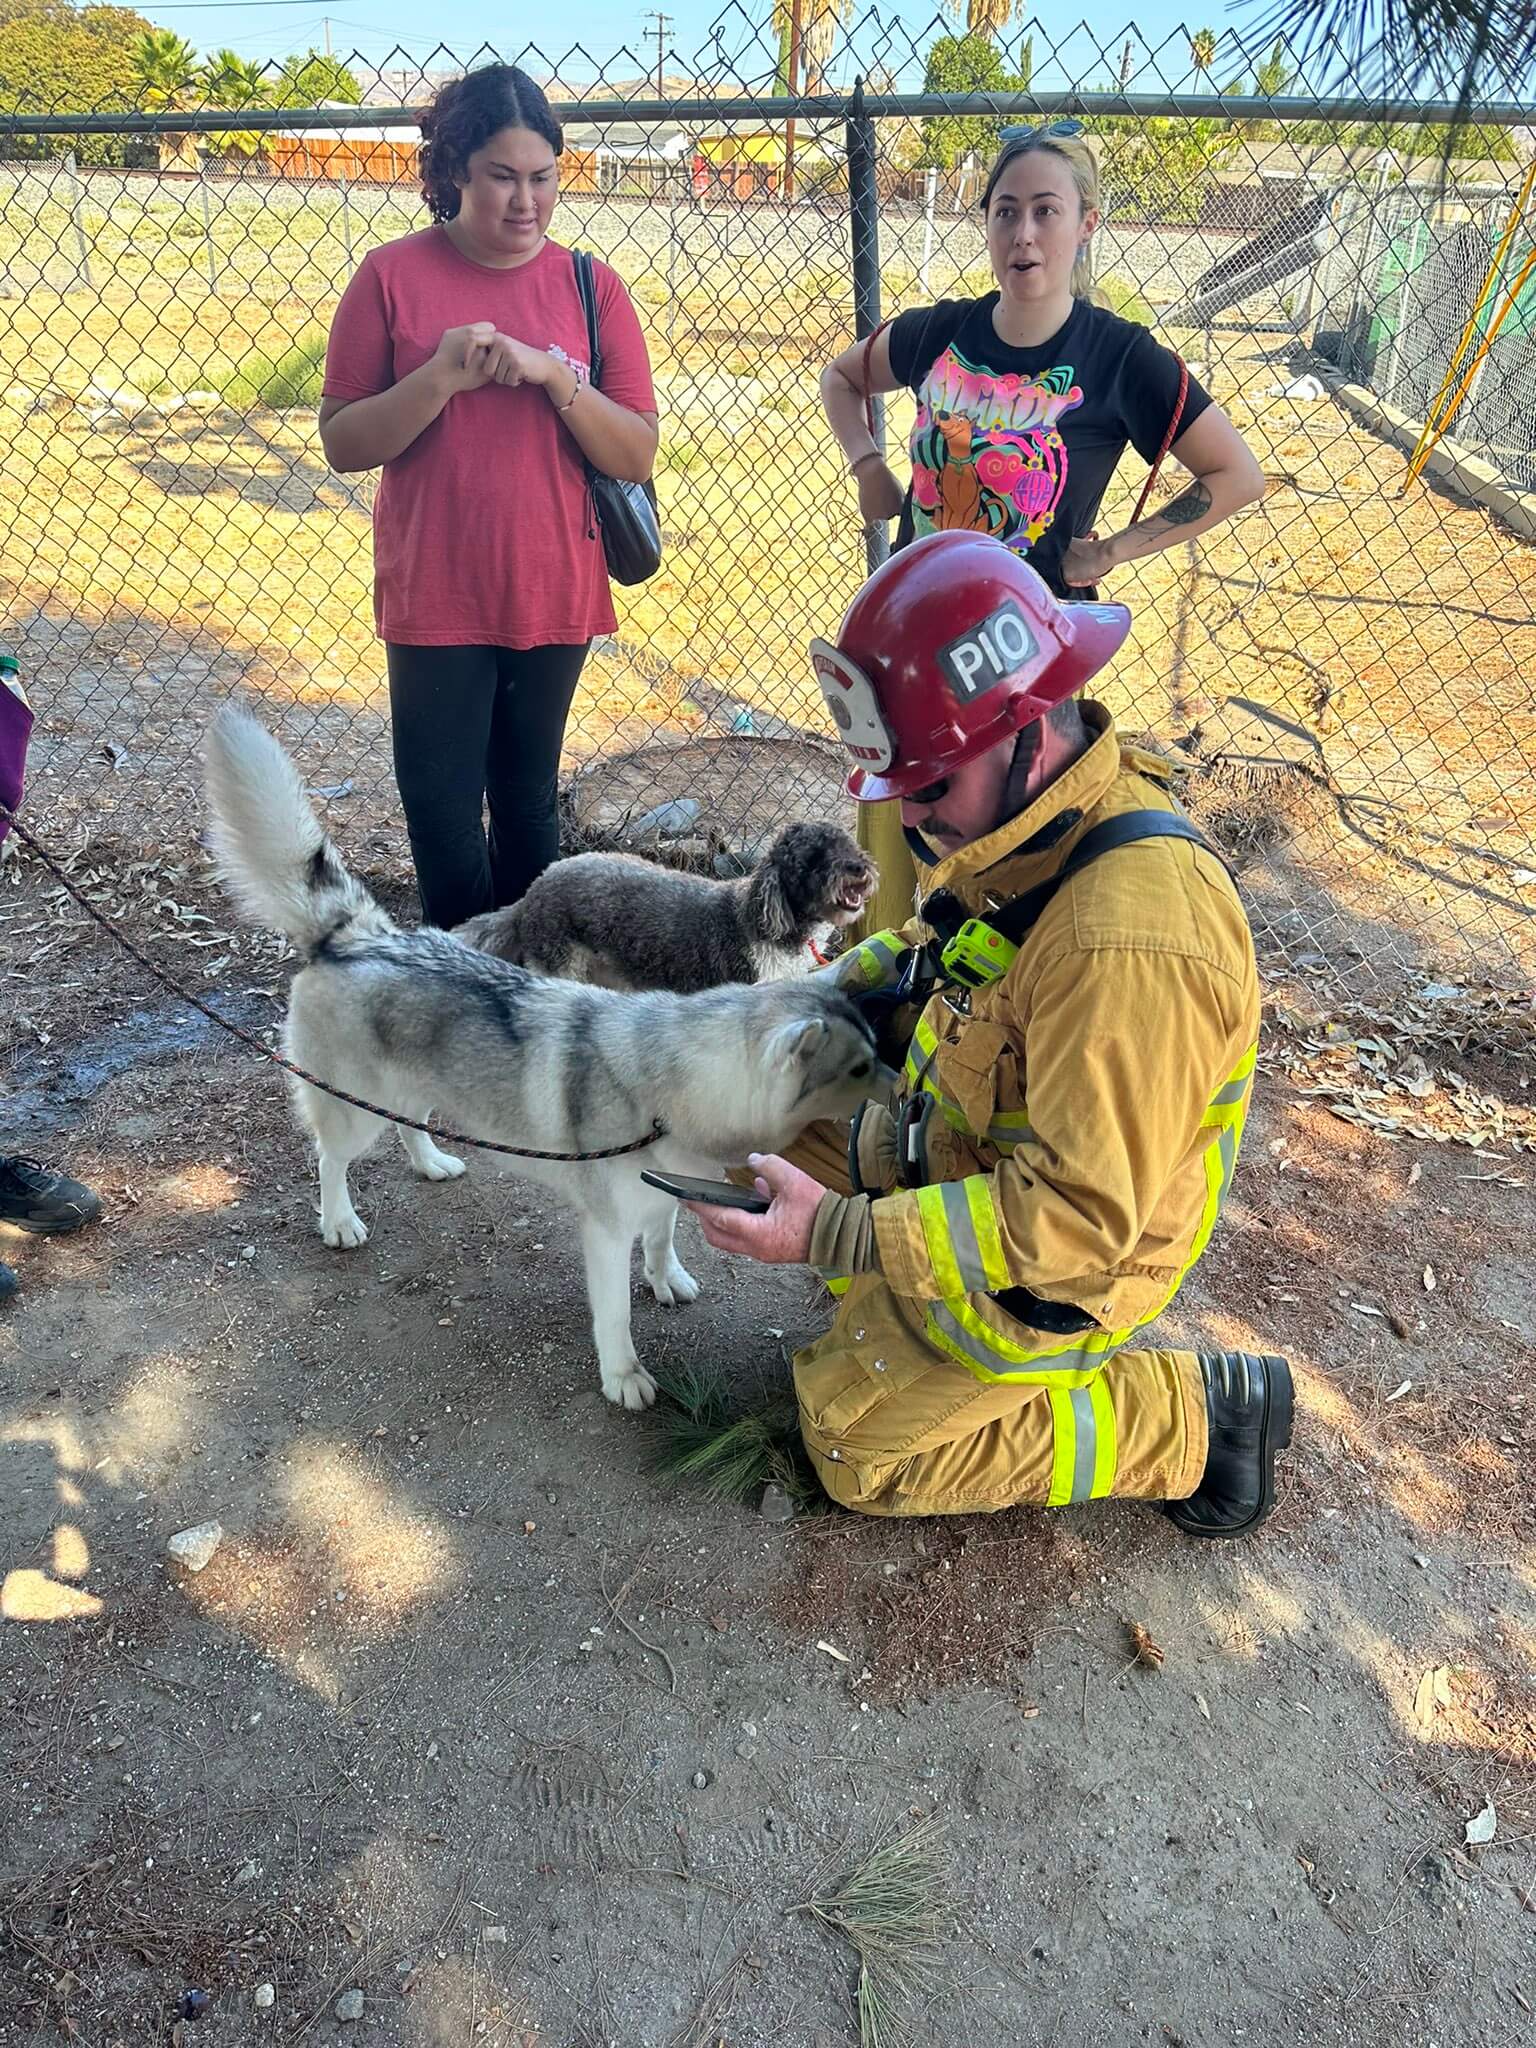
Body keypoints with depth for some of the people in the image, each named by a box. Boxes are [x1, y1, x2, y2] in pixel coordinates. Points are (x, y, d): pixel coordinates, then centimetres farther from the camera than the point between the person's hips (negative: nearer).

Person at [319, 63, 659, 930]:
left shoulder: (590, 286, 2)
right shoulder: (392, 276, -3)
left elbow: (637, 455, -3)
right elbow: (343, 444, -4)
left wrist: (554, 372, -18)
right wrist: (441, 377, -19)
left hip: (552, 591, 2)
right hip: (435, 595, -1)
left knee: (527, 800, 15)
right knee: (442, 810, 2)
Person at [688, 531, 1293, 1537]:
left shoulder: (1129, 941, -38)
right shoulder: (1032, 818, -10)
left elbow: (1076, 1217, -34)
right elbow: (950, 944, 12)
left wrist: (835, 1236, -32)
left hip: (1056, 1253, -8)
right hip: (967, 1147, 9)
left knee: (855, 1447, 3)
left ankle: (1193, 1414, 7)